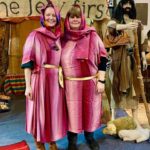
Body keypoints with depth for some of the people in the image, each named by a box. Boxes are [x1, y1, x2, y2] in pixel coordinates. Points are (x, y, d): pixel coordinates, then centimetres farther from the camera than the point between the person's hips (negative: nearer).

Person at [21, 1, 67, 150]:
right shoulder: (35, 35, -4)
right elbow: (27, 61, -9)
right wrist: (28, 85, -14)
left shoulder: (60, 37, 10)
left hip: (56, 81, 5)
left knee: (55, 111, 12)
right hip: (40, 80, -4)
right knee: (40, 112, 3)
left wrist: (62, 79, 10)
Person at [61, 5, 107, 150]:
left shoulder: (92, 36, -3)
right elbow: (59, 60, 10)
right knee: (72, 111, 9)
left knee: (90, 109, 12)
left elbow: (102, 58, -4)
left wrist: (101, 80, -9)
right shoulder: (64, 38, 3)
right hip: (70, 83, 1)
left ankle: (90, 136, 35)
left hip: (90, 82, -1)